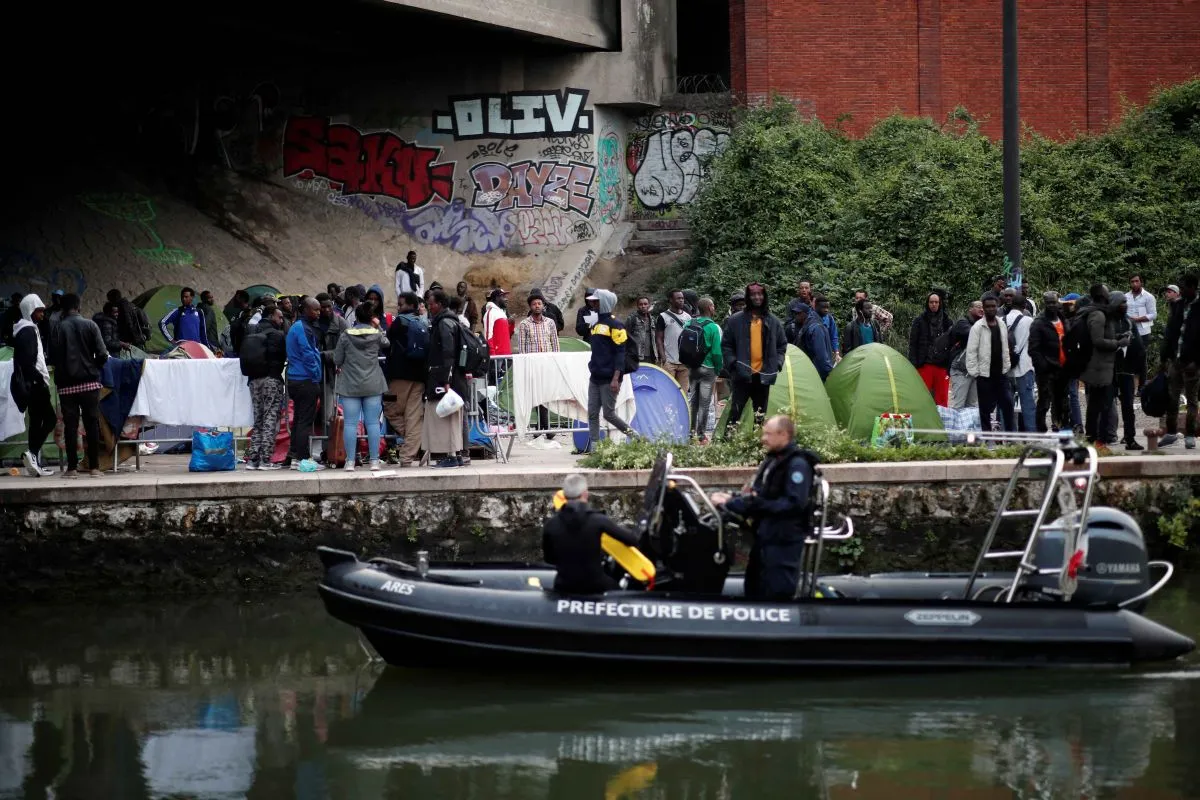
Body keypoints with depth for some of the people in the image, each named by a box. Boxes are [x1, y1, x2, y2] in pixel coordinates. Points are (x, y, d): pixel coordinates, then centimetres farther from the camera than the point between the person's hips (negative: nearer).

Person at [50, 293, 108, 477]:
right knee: (92, 423, 5)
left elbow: (53, 356, -5)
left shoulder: (58, 329, -3)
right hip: (90, 382, 0)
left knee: (70, 425, 3)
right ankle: (94, 466, 3)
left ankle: (72, 467, 1)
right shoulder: (90, 325, -2)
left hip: (67, 384, 0)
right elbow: (102, 354, -6)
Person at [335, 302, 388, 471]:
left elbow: (337, 359, 0)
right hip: (372, 385, 1)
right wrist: (378, 328, 24)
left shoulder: (346, 335, -5)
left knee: (351, 423, 0)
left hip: (350, 385, -1)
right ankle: (374, 460, 2)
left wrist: (341, 367, 21)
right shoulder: (376, 335, -2)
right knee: (372, 422, 3)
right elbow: (386, 344, 20)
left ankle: (350, 461, -2)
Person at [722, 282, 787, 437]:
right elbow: (726, 344, 2)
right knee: (736, 410, -9)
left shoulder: (773, 322, 8)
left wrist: (777, 363, 3)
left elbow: (782, 345, 15)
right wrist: (732, 363, -9)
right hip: (742, 374, -3)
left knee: (760, 414, 9)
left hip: (763, 375, 3)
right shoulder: (736, 321, 0)